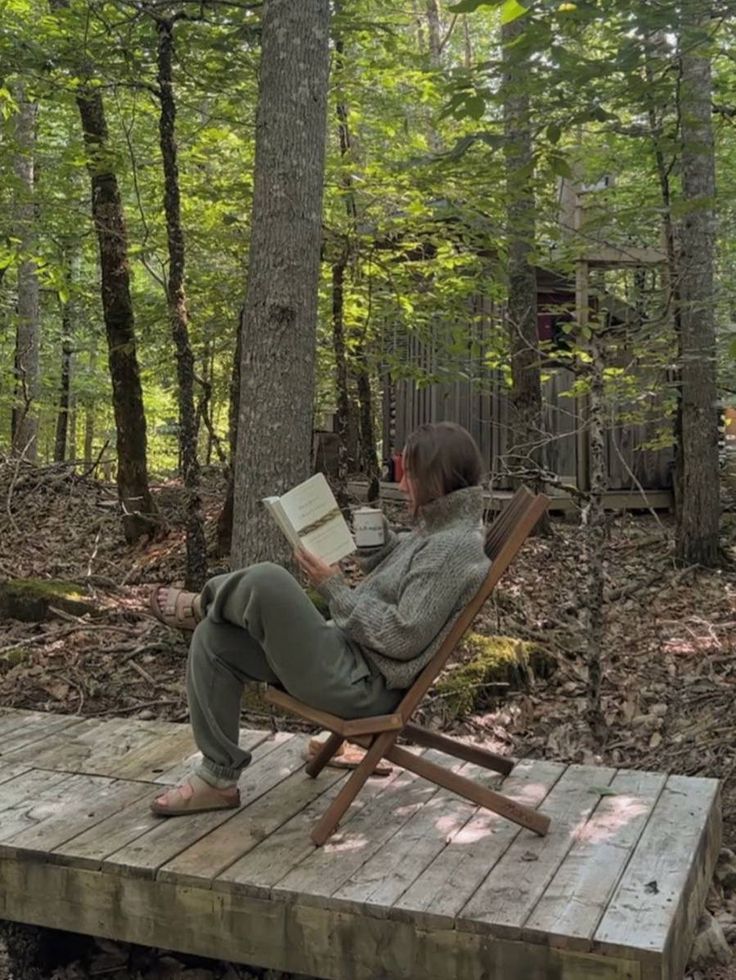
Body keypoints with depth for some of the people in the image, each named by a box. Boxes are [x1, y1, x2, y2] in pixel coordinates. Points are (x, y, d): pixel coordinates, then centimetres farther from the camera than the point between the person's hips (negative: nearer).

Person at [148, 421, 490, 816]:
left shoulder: (455, 546, -19)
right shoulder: (438, 529, 11)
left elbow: (404, 638, -23)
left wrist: (334, 588, -16)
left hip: (362, 683, -10)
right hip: (345, 652, 10)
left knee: (267, 580, -26)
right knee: (213, 640, 4)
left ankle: (201, 606, 10)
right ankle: (218, 778, 10)